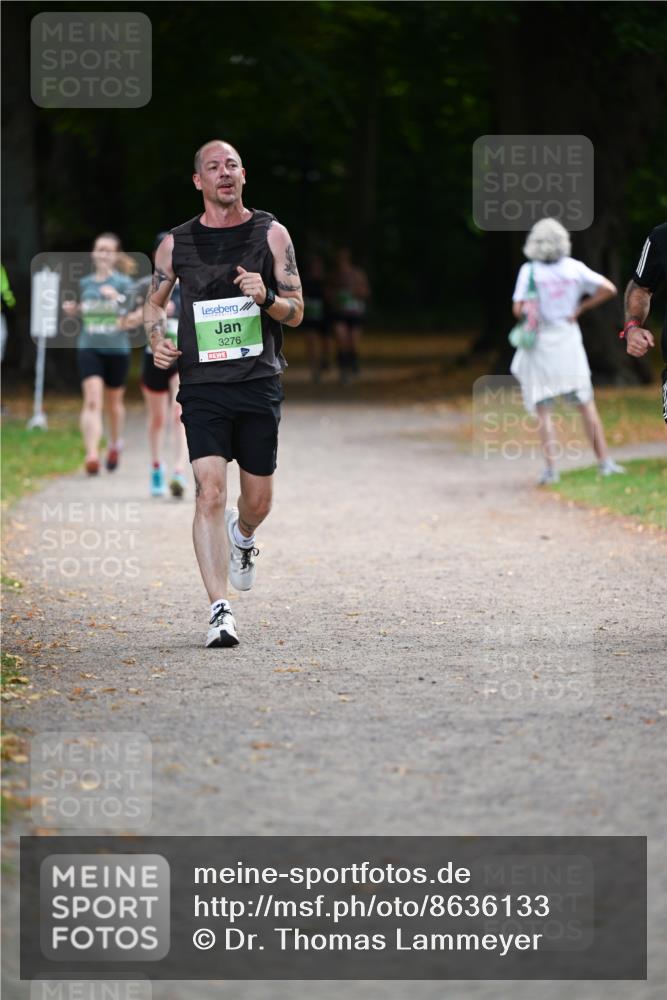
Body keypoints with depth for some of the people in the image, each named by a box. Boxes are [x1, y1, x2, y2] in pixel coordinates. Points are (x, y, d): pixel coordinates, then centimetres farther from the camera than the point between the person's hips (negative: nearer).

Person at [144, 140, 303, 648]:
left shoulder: (271, 234, 3)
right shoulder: (176, 243, 4)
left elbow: (296, 312, 5)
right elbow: (155, 300, 21)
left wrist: (265, 297, -16)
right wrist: (158, 339, 1)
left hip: (259, 382, 1)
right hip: (203, 384, -1)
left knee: (258, 502, 9)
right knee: (210, 493, -15)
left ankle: (242, 536, 47)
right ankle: (220, 609, -14)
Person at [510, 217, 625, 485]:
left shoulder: (529, 271, -11)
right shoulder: (574, 268, -3)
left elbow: (518, 309, -16)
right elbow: (609, 289, -5)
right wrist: (579, 309, 2)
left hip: (539, 345, -2)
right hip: (568, 342, 2)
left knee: (543, 410, 2)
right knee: (586, 405, 11)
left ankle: (551, 468, -7)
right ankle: (604, 461, 9)